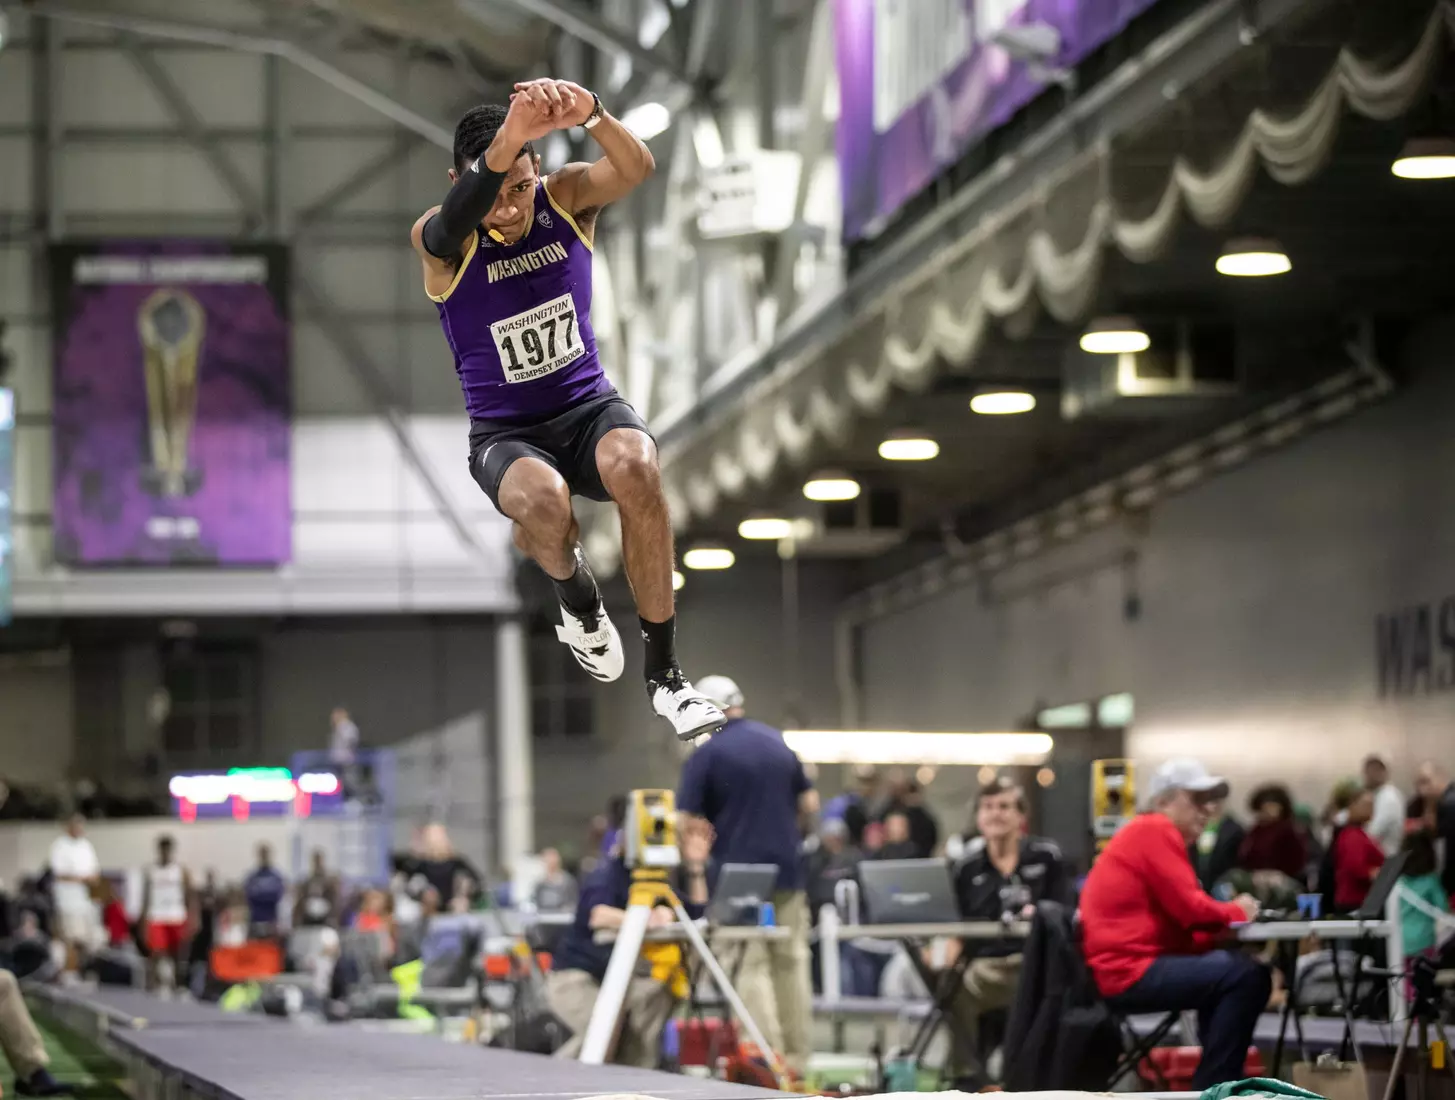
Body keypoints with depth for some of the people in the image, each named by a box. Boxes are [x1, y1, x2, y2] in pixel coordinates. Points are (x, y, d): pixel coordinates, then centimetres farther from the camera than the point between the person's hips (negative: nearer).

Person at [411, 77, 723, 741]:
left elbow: (637, 169, -29)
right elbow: (454, 222, -41)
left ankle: (665, 677, -22)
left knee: (635, 467, -35)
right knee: (543, 501, -38)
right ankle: (579, 605, 1)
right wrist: (504, 144, -62)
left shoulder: (566, 198, -7)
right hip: (504, 434, -2)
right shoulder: (439, 241, -14)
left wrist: (590, 114, -53)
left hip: (588, 405, 2)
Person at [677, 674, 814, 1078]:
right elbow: (809, 803, 14)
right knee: (791, 962, 11)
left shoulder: (707, 755, -8)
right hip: (787, 871, 5)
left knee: (751, 967, -3)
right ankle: (797, 1056, 13)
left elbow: (687, 820, -11)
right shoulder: (778, 743, 10)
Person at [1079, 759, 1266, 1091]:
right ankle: (1212, 1088, -10)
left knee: (1232, 967, 24)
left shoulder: (1149, 833, 22)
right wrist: (1237, 911, 2)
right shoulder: (1155, 831, -10)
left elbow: (1181, 917, 16)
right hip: (1130, 971, -11)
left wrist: (1229, 914, 1)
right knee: (1247, 977, -16)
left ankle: (1217, 1082, 22)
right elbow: (1191, 909, -16)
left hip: (1128, 967, 11)